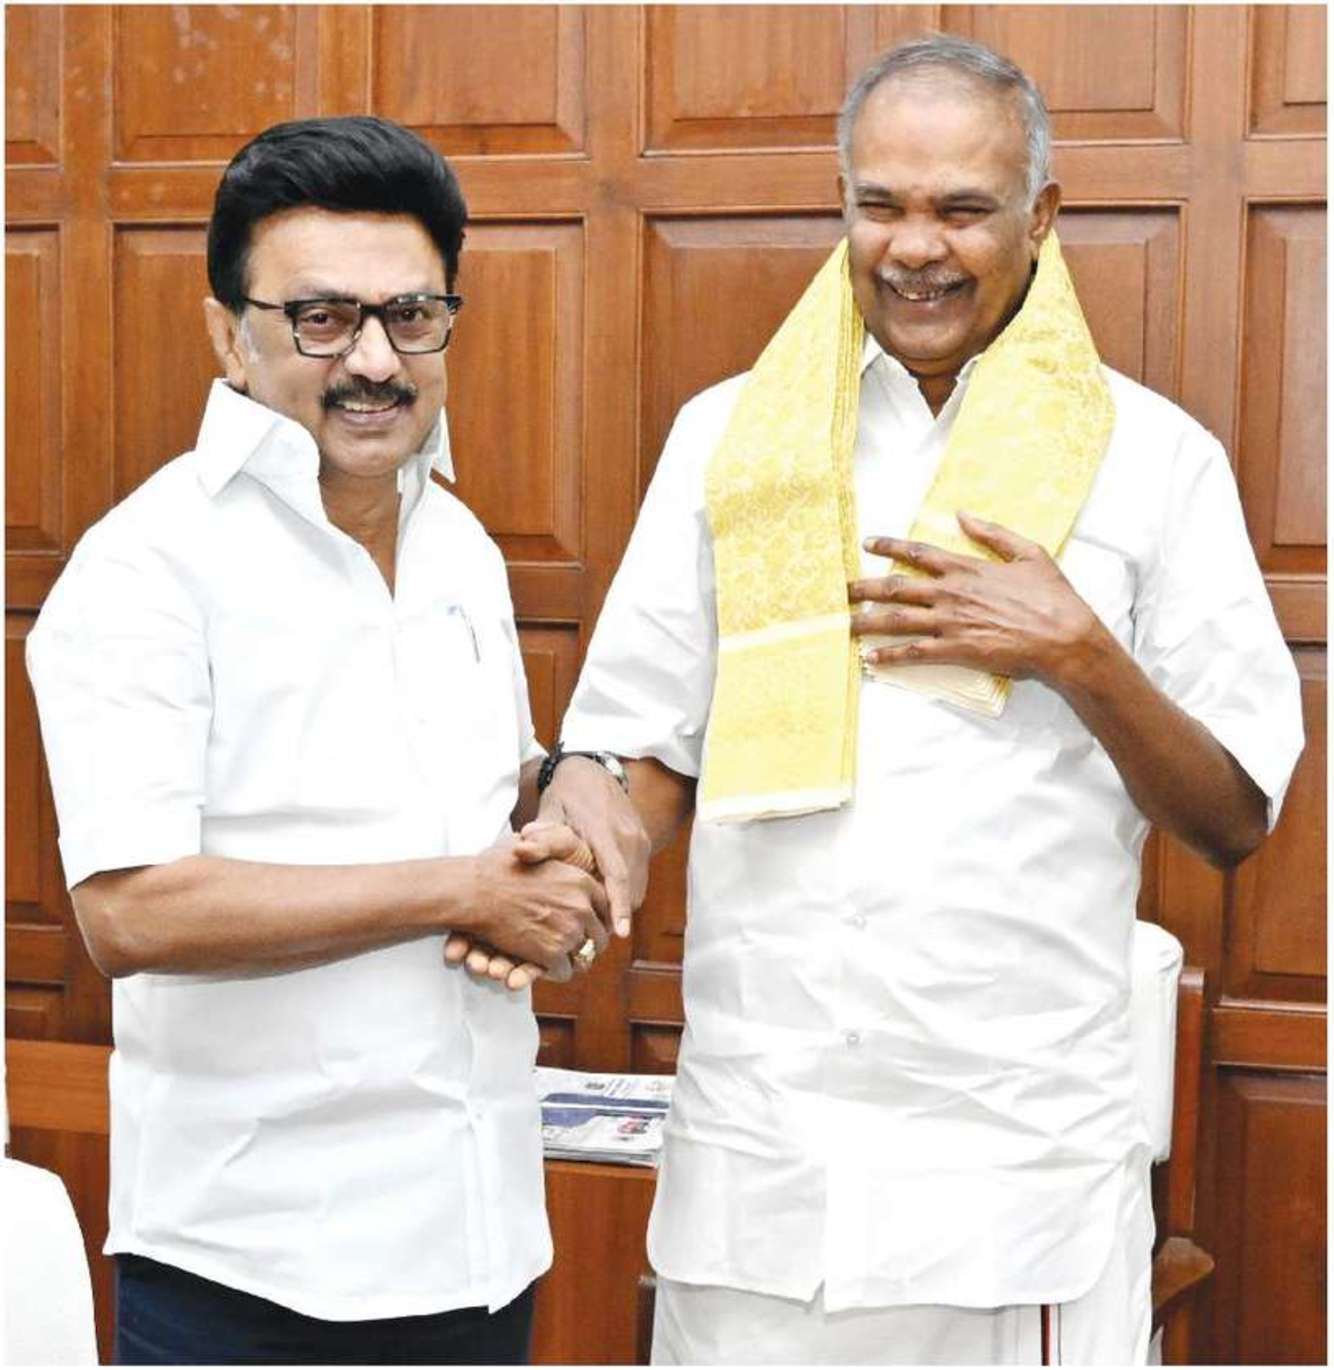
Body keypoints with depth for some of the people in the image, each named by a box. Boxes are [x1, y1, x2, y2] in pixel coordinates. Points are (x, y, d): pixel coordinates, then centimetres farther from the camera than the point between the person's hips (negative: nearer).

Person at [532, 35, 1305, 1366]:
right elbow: (637, 750, 6)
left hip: (1018, 1156, -1)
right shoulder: (728, 436, 7)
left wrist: (1079, 656, -12)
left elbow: (1236, 820, 3)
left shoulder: (1151, 457, 2)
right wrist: (560, 861, -15)